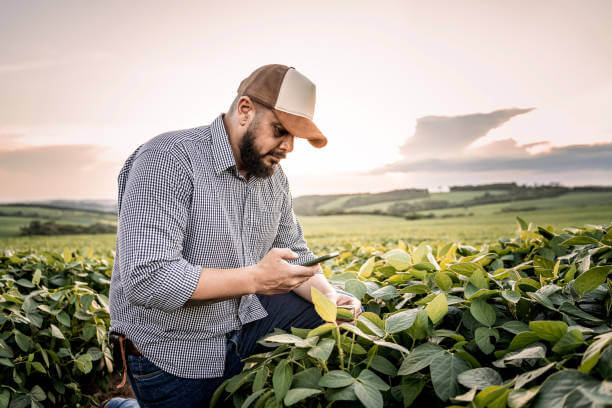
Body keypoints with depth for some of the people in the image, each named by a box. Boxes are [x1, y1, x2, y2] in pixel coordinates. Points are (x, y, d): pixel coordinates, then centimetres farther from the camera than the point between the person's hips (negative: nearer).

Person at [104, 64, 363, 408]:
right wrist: (255, 278, -30)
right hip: (173, 352, -6)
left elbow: (295, 253, 9)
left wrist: (328, 296, -11)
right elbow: (146, 279, -31)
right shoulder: (167, 161, -23)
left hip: (245, 321, 7)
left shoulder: (274, 176, 1)